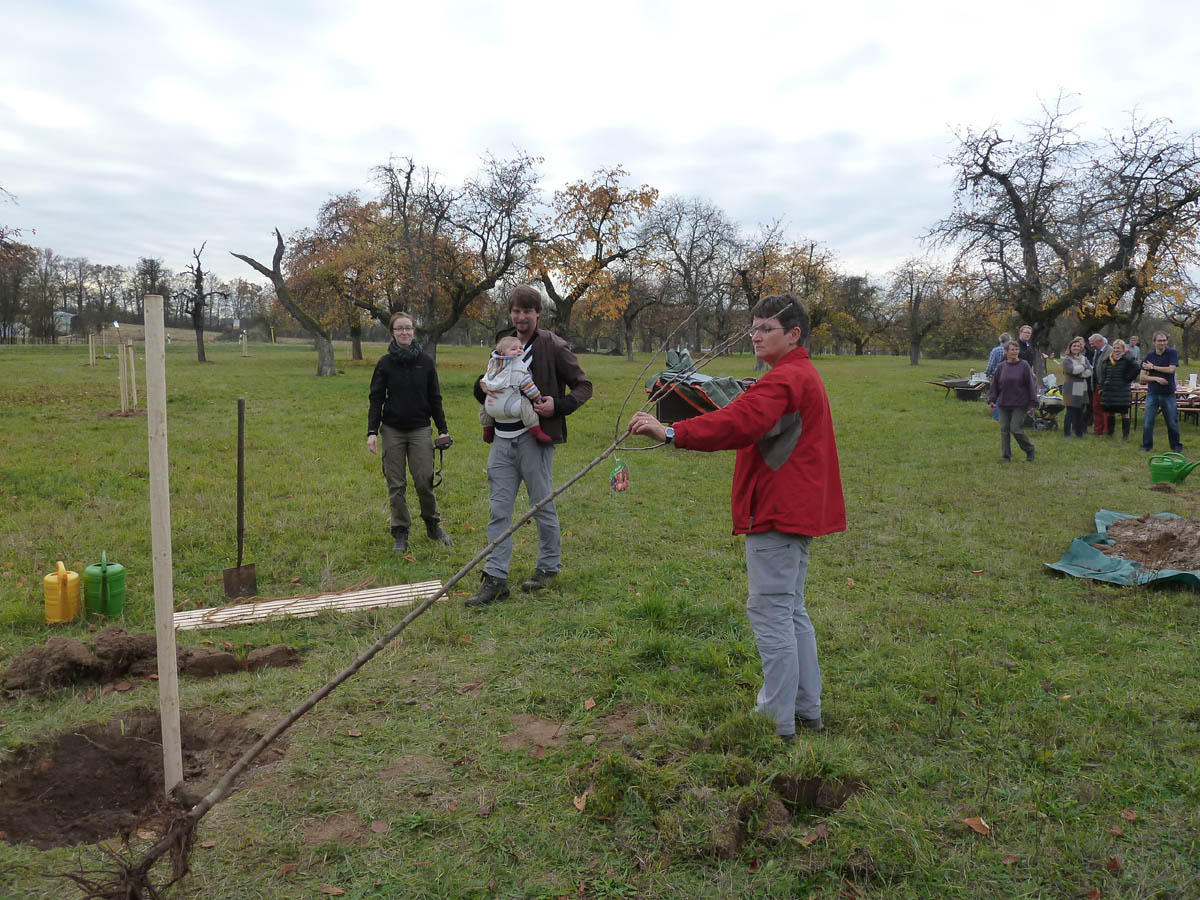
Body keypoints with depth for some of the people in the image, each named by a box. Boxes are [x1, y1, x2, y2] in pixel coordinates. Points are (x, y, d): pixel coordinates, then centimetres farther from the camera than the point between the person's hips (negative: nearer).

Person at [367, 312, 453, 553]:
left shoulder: (425, 361, 4)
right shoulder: (385, 363, 2)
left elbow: (434, 398, 9)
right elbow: (376, 398, 2)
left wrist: (443, 430, 5)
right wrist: (372, 431, -8)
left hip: (420, 430, 0)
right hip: (392, 431, 0)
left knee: (424, 481, -4)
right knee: (395, 485, 2)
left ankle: (432, 525, 18)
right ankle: (400, 533, 13)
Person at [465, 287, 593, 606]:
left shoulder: (553, 346, -5)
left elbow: (583, 386, -2)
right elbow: (488, 393, 23)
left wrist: (558, 405, -19)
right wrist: (483, 388, -1)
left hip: (535, 439, -5)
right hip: (502, 439, 5)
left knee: (543, 506, 7)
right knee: (498, 509, 3)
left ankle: (548, 566, 26)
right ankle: (495, 577, 7)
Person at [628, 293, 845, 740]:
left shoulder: (784, 379, -17)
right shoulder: (803, 376, 20)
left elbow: (740, 422, -33)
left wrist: (672, 433, -40)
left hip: (778, 515, -11)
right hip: (797, 512, 11)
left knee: (771, 612, -5)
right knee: (791, 611, 17)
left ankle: (777, 719, 3)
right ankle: (806, 709, 27)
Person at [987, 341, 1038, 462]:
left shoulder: (1024, 366, -4)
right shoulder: (1001, 367, 6)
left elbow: (1031, 384, -4)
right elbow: (995, 385, 12)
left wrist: (1033, 403, -7)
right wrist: (991, 400, 5)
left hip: (1020, 405, -4)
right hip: (1004, 404, 4)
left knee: (1016, 429, -8)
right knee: (1004, 430, 3)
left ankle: (1029, 450, 16)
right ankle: (1006, 456, 11)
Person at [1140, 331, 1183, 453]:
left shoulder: (1172, 354, 0)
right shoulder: (1149, 356, 4)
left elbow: (1171, 369, -15)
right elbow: (1142, 377, 2)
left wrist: (1153, 367, -8)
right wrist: (1156, 378, -13)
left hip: (1168, 394, -1)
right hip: (1152, 393, 1)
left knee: (1172, 422, 5)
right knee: (1147, 422, -1)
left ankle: (1176, 446, 19)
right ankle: (1147, 446, 11)